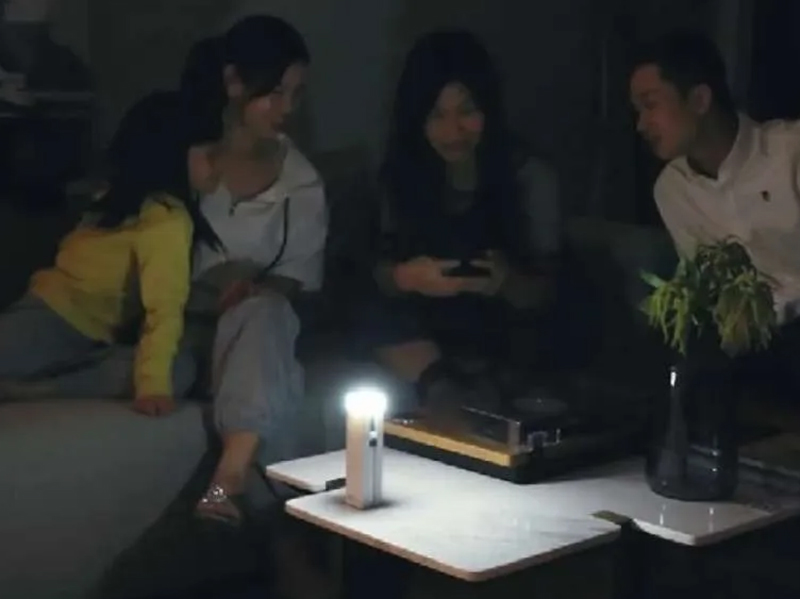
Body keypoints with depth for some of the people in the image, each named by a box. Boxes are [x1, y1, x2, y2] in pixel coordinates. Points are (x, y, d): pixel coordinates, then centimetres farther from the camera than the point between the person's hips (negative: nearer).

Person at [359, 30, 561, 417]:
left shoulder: (530, 177, -5)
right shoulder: (403, 175, 2)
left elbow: (544, 294, -4)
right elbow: (381, 273, 1)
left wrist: (508, 283, -28)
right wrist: (404, 277, -24)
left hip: (504, 339, -2)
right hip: (429, 330, 2)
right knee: (378, 317, -30)